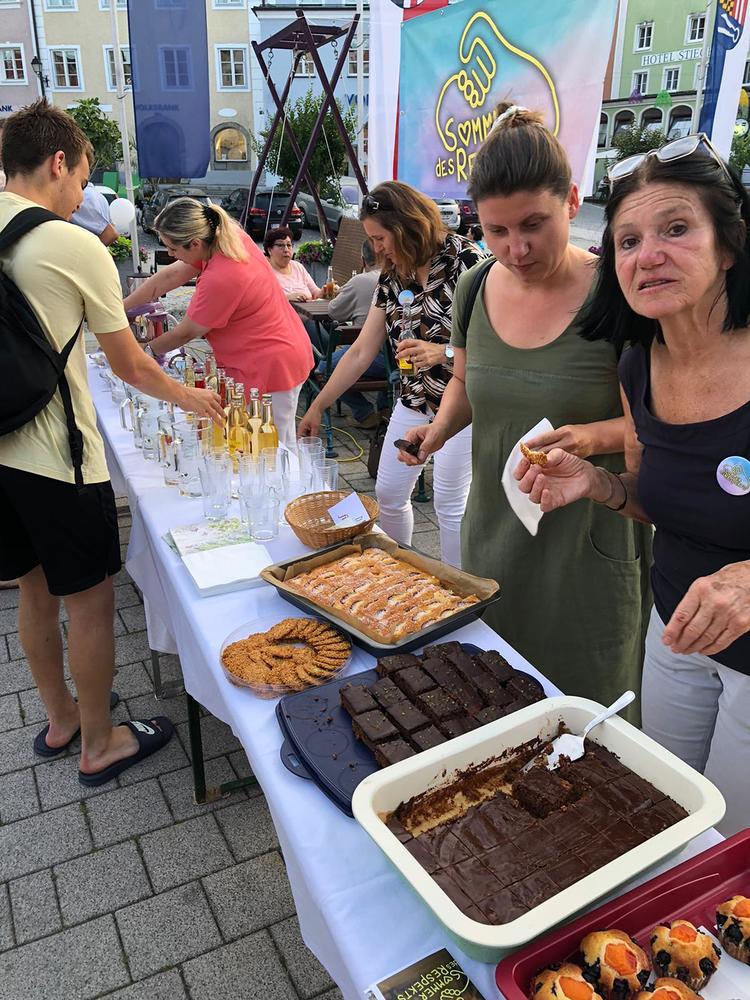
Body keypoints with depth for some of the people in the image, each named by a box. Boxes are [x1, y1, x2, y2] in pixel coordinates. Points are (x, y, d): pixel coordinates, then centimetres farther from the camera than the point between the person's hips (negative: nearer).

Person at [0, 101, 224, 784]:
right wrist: (187, 397, 12)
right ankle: (99, 745, 26)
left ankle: (60, 720, 40)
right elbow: (130, 365, -5)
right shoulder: (76, 247, -12)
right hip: (58, 460, -7)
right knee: (90, 601, 9)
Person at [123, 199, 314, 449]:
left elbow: (184, 334, -11)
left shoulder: (220, 279, -27)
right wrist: (119, 309, 7)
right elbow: (170, 276, 6)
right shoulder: (232, 237, -1)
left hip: (270, 366, -10)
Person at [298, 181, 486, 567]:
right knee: (388, 492, 9)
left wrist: (443, 352, -31)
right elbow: (361, 353, 6)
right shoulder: (391, 278, 4)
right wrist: (317, 407, 6)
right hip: (414, 399, 7)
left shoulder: (464, 259, -16)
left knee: (449, 500, -1)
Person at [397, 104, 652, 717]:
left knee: (585, 705, 12)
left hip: (589, 544, -4)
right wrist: (441, 428, -3)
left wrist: (593, 436, -28)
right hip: (493, 531, 5)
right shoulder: (475, 290, -1)